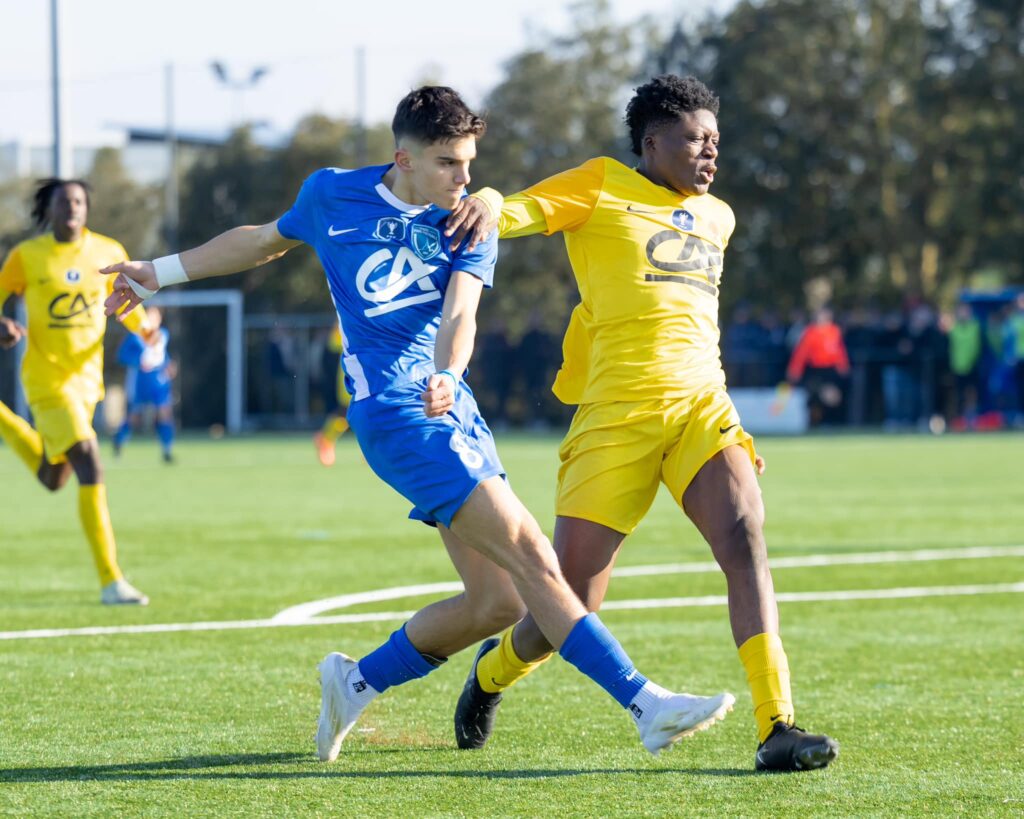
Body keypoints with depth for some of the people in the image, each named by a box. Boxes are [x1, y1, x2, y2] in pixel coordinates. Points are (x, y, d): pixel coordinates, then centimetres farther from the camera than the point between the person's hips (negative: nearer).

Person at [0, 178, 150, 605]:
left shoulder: (108, 253, 1)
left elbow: (128, 307, 13)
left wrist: (143, 326, -10)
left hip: (86, 376, 5)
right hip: (47, 378, -5)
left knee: (52, 481, 19)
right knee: (91, 469, -20)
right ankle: (110, 581, -17)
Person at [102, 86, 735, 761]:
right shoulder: (333, 195, 2)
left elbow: (459, 314, -12)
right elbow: (265, 241, 22)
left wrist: (447, 375, -34)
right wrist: (159, 273, 30)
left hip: (453, 408, 5)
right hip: (395, 412, -5)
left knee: (497, 602, 0)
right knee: (532, 558, -17)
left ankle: (357, 683, 21)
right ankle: (644, 704, -21)